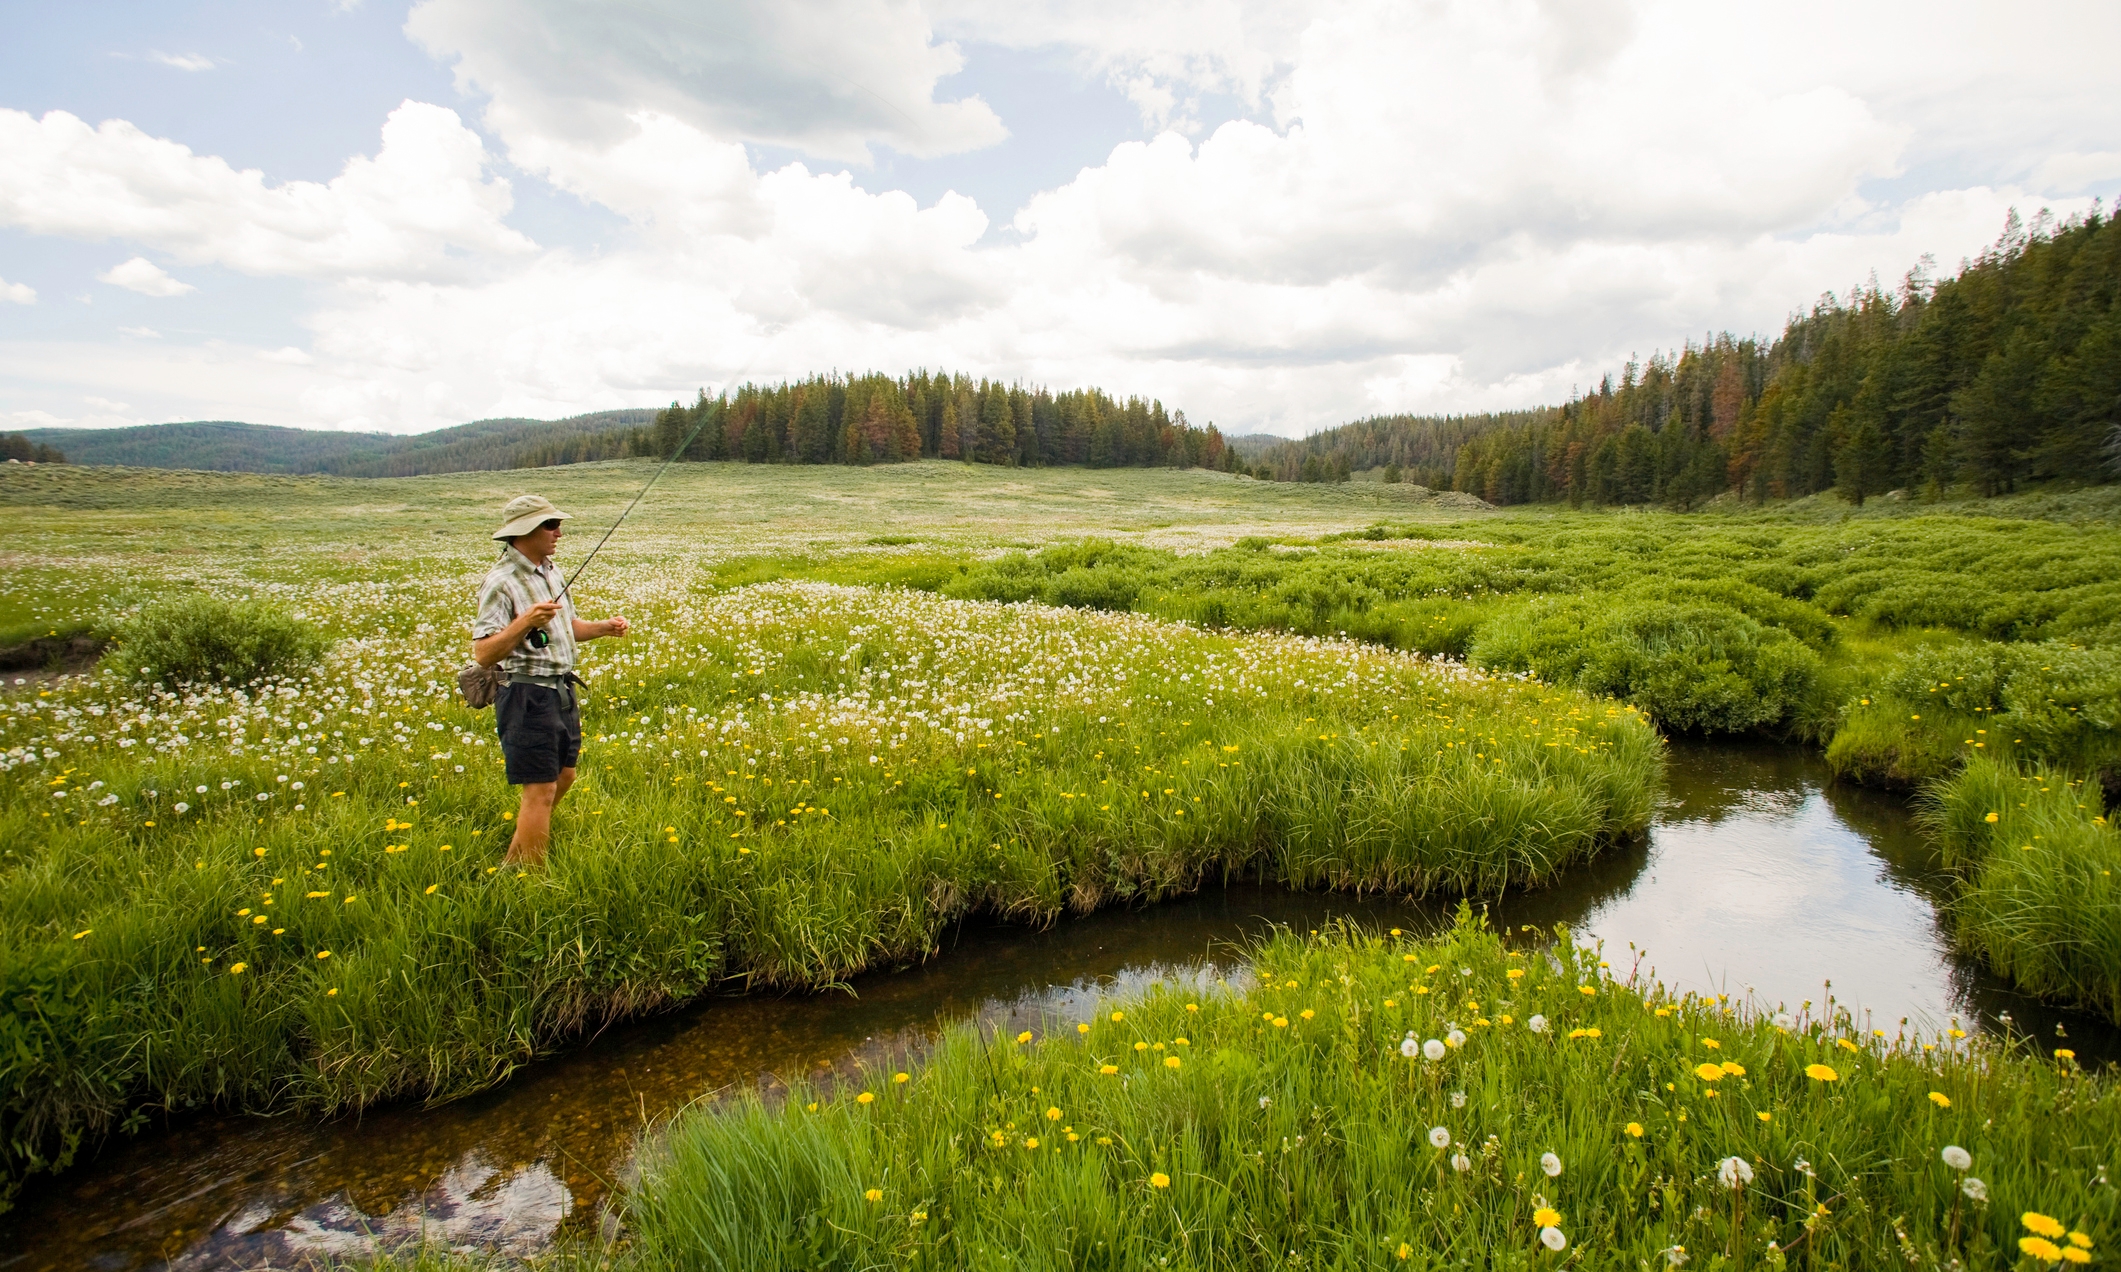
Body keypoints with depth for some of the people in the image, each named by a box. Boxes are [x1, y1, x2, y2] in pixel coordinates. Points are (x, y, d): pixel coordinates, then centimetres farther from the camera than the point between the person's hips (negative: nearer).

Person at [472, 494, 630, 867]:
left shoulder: (550, 570, 10)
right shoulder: (501, 581, -17)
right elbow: (483, 653, -22)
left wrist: (604, 627, 6)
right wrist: (525, 621, -34)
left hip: (561, 689, 9)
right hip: (526, 694, -9)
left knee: (564, 775, 19)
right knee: (540, 790, -4)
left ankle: (520, 852, 38)